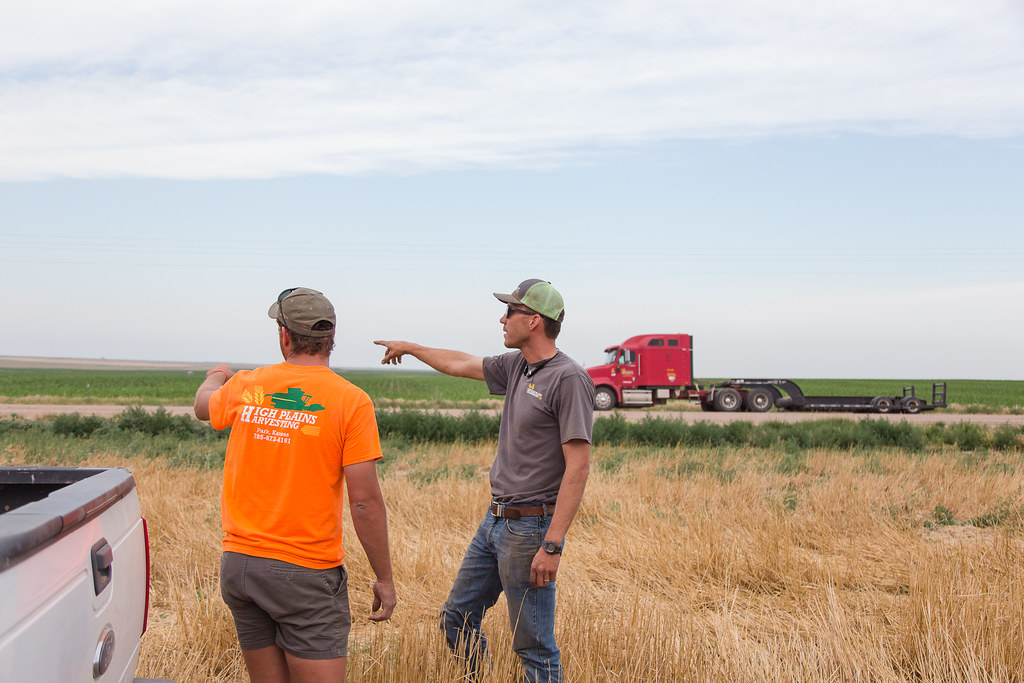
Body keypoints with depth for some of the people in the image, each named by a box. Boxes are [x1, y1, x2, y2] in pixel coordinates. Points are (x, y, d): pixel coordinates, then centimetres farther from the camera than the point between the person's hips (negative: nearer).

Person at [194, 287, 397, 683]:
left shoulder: (245, 388, 4)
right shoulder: (351, 401, -9)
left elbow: (204, 406, 29)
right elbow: (365, 501, -12)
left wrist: (215, 377, 52)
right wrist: (384, 579, -3)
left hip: (239, 562, 5)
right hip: (305, 573, -5)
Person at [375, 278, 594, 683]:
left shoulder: (569, 379, -16)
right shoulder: (515, 366, 9)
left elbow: (578, 467, -20)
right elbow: (459, 365, 28)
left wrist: (552, 545, -24)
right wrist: (409, 348, 41)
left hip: (531, 528, -9)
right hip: (495, 521, 9)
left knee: (534, 648, -1)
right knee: (456, 620, 17)